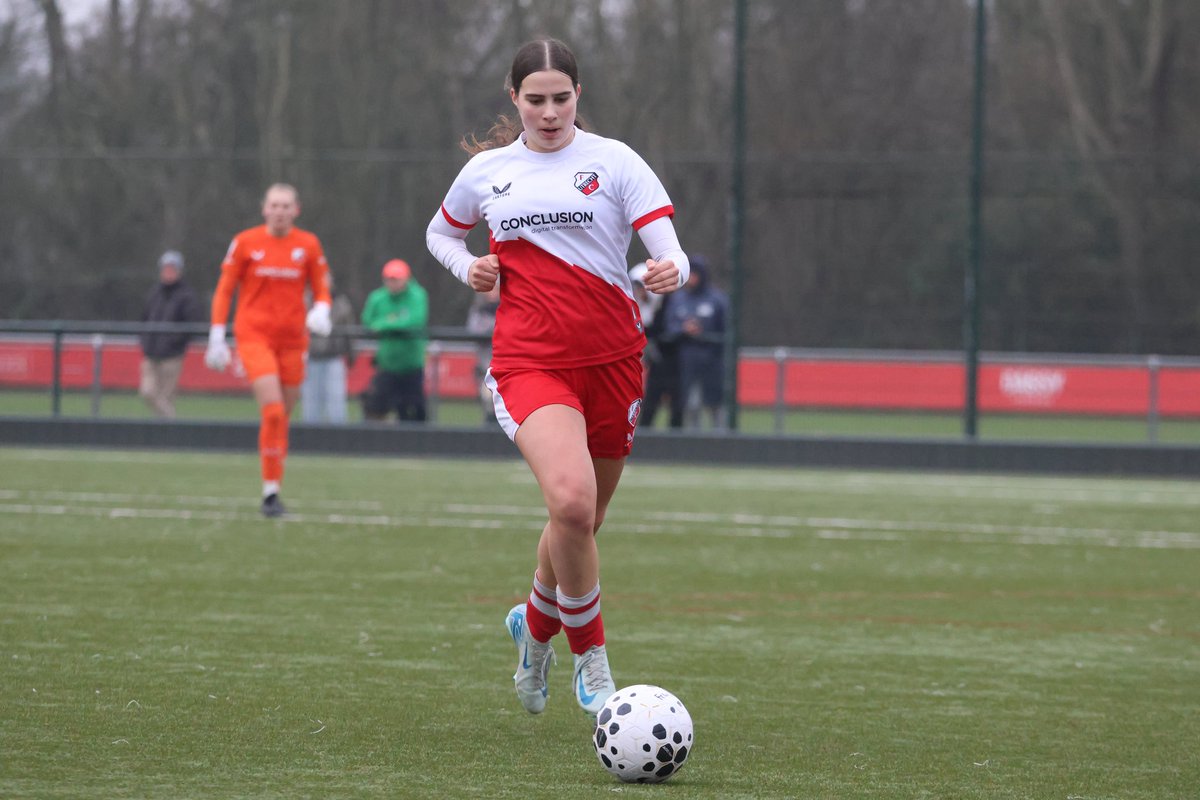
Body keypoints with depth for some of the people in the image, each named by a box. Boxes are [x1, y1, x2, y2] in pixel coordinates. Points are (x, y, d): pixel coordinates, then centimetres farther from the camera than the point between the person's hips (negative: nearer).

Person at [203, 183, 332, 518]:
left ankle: (273, 490, 18)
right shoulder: (245, 242, 0)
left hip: (292, 339, 3)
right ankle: (270, 491, -14)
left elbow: (322, 290, 11)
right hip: (254, 336, -3)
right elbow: (224, 291, 6)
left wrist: (321, 312, -11)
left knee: (281, 418, 6)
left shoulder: (309, 245, 5)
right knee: (273, 411, -18)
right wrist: (217, 337, 2)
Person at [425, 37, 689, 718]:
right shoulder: (487, 170, 8)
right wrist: (468, 267, 6)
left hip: (612, 360, 1)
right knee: (572, 501, -26)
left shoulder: (613, 161, 1)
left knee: (583, 520, 12)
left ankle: (535, 625, 44)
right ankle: (591, 660, -9)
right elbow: (441, 232, 27)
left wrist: (671, 271, -30)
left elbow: (669, 250, -7)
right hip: (529, 360, -1)